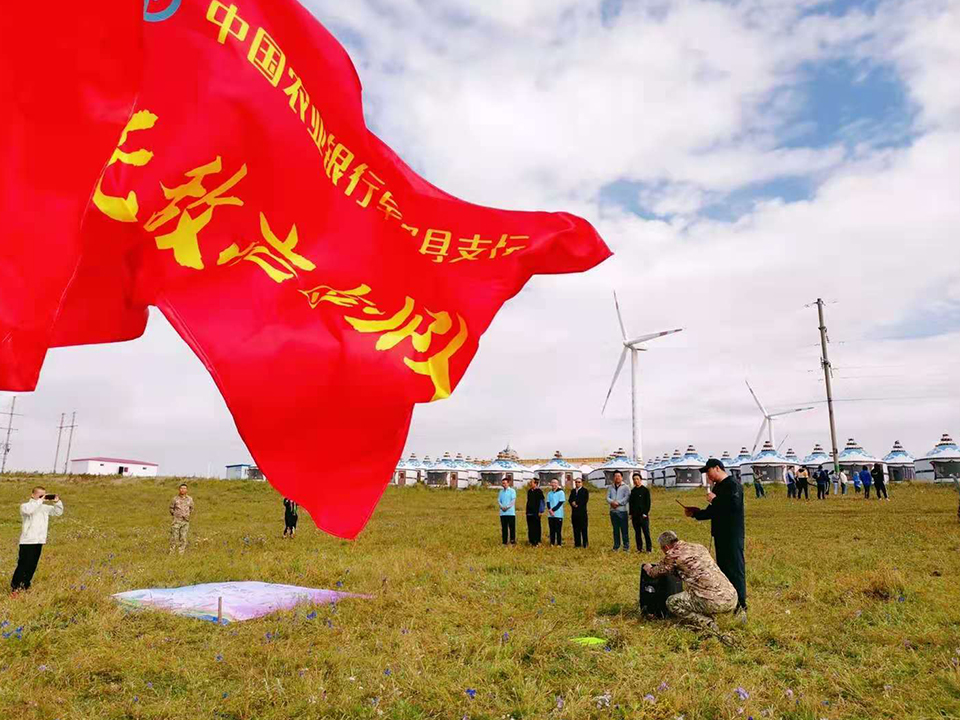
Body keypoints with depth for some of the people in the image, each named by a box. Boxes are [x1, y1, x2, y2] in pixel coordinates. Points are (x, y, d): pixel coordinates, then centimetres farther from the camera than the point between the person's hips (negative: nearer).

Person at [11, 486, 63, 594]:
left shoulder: (45, 507, 11)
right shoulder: (25, 506, -7)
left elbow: (58, 512, 17)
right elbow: (29, 510, -31)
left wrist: (57, 502, 0)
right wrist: (40, 500, -27)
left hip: (39, 541, 6)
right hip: (27, 542, -6)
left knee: (32, 566, 12)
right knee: (23, 565, -5)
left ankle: (25, 587, 24)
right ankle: (14, 588, 5)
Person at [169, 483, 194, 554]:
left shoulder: (190, 499, 3)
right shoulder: (175, 499, -2)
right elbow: (171, 508, 11)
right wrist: (174, 516, 7)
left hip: (185, 521, 2)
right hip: (176, 521, -2)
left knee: (183, 538, 3)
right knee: (174, 537, -4)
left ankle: (181, 553, 9)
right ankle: (171, 553, 7)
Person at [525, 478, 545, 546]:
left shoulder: (539, 491, -7)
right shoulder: (529, 491, 13)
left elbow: (542, 501, -9)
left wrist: (540, 511, -13)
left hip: (536, 512, -6)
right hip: (529, 512, 6)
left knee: (536, 527, -1)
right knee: (530, 527, 8)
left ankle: (537, 541, 5)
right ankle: (531, 540, 16)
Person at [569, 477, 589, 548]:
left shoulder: (585, 491, 2)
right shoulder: (573, 491, 18)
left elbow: (585, 500, -9)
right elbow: (570, 500, 10)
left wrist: (577, 504, -11)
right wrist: (572, 503, -11)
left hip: (582, 512, -5)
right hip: (574, 512, 5)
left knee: (584, 529, -4)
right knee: (576, 529, 6)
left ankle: (585, 544, 0)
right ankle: (577, 544, 10)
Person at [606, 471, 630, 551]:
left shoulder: (625, 487, 0)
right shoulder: (610, 488, 13)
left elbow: (627, 498, -10)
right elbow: (607, 497, 6)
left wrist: (618, 502, -17)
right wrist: (612, 502, -15)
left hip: (622, 511, -4)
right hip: (613, 511, 4)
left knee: (624, 530, -2)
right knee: (615, 530, 11)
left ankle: (626, 546, 6)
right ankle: (616, 546, 18)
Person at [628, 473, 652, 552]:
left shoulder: (645, 490, -2)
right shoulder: (632, 491, 12)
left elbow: (648, 503, -4)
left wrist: (645, 513, -11)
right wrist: (631, 514, 8)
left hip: (643, 515, -5)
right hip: (635, 516, 5)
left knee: (646, 532, -4)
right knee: (637, 533, 8)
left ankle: (649, 548, 2)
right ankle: (639, 548, 15)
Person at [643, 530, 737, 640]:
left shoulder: (674, 554, 0)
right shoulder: (699, 547, 20)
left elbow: (655, 573, 16)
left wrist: (648, 568, 39)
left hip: (714, 602, -8)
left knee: (671, 602, 10)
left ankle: (707, 625, -3)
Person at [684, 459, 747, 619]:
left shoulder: (733, 485, -11)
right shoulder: (717, 487, 17)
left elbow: (734, 505, -27)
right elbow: (712, 512, 22)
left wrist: (715, 500, -15)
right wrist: (694, 513, 12)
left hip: (732, 536, -9)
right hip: (720, 535, 9)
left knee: (736, 569, -6)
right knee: (723, 569, 13)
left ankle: (741, 606, -2)